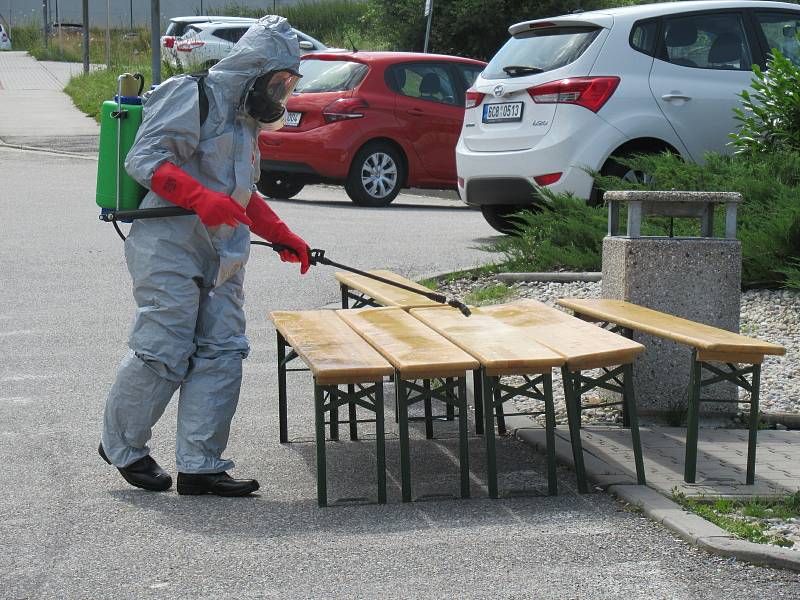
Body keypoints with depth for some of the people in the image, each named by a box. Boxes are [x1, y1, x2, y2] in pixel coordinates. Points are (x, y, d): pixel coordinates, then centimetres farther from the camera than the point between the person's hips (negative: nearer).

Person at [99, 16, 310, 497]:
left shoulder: (244, 118, 22)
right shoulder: (196, 97, -8)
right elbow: (144, 158, -17)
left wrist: (283, 237, 24)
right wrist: (203, 198, -28)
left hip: (221, 257, 9)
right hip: (170, 247, -9)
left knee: (222, 354, 1)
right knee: (163, 354, -7)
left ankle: (200, 465, 5)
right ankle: (122, 448, 14)